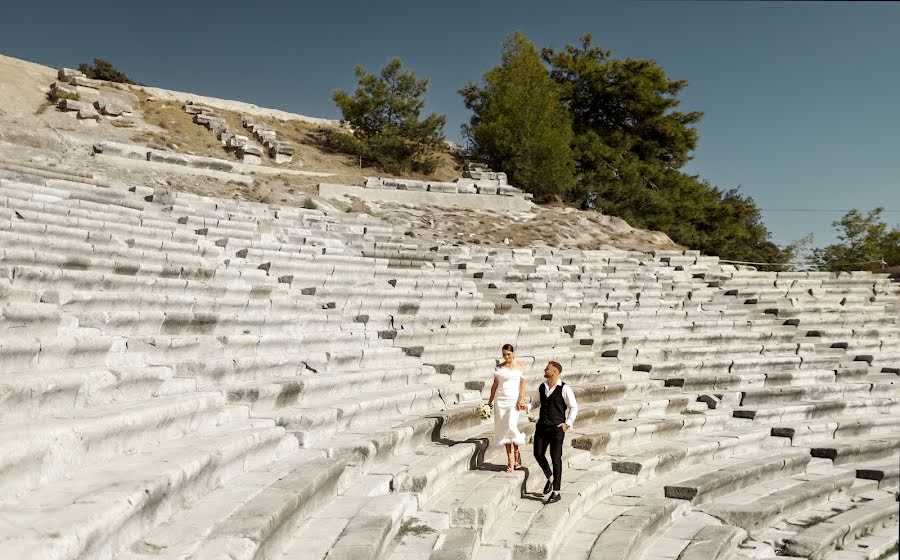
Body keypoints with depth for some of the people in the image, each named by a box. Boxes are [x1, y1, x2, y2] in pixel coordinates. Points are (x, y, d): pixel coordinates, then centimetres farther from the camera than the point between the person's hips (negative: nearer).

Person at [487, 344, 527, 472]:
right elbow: (495, 384, 13)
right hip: (501, 400, 3)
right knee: (504, 428, 1)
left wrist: (521, 398, -12)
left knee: (511, 426, -18)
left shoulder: (520, 366, 3)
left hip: (514, 399, -3)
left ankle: (515, 456, -2)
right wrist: (490, 400, 12)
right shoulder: (499, 367, 11)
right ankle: (511, 460, 6)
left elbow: (522, 382, -2)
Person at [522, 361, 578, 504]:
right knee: (538, 454, 5)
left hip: (557, 428, -6)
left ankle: (556, 492, 8)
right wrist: (527, 406, 5)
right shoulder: (541, 387, 7)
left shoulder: (564, 389, -10)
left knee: (556, 458, -1)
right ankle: (550, 478, 33)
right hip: (542, 426, 6)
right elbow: (537, 402, 24)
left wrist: (568, 423, -10)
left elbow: (573, 407, -3)